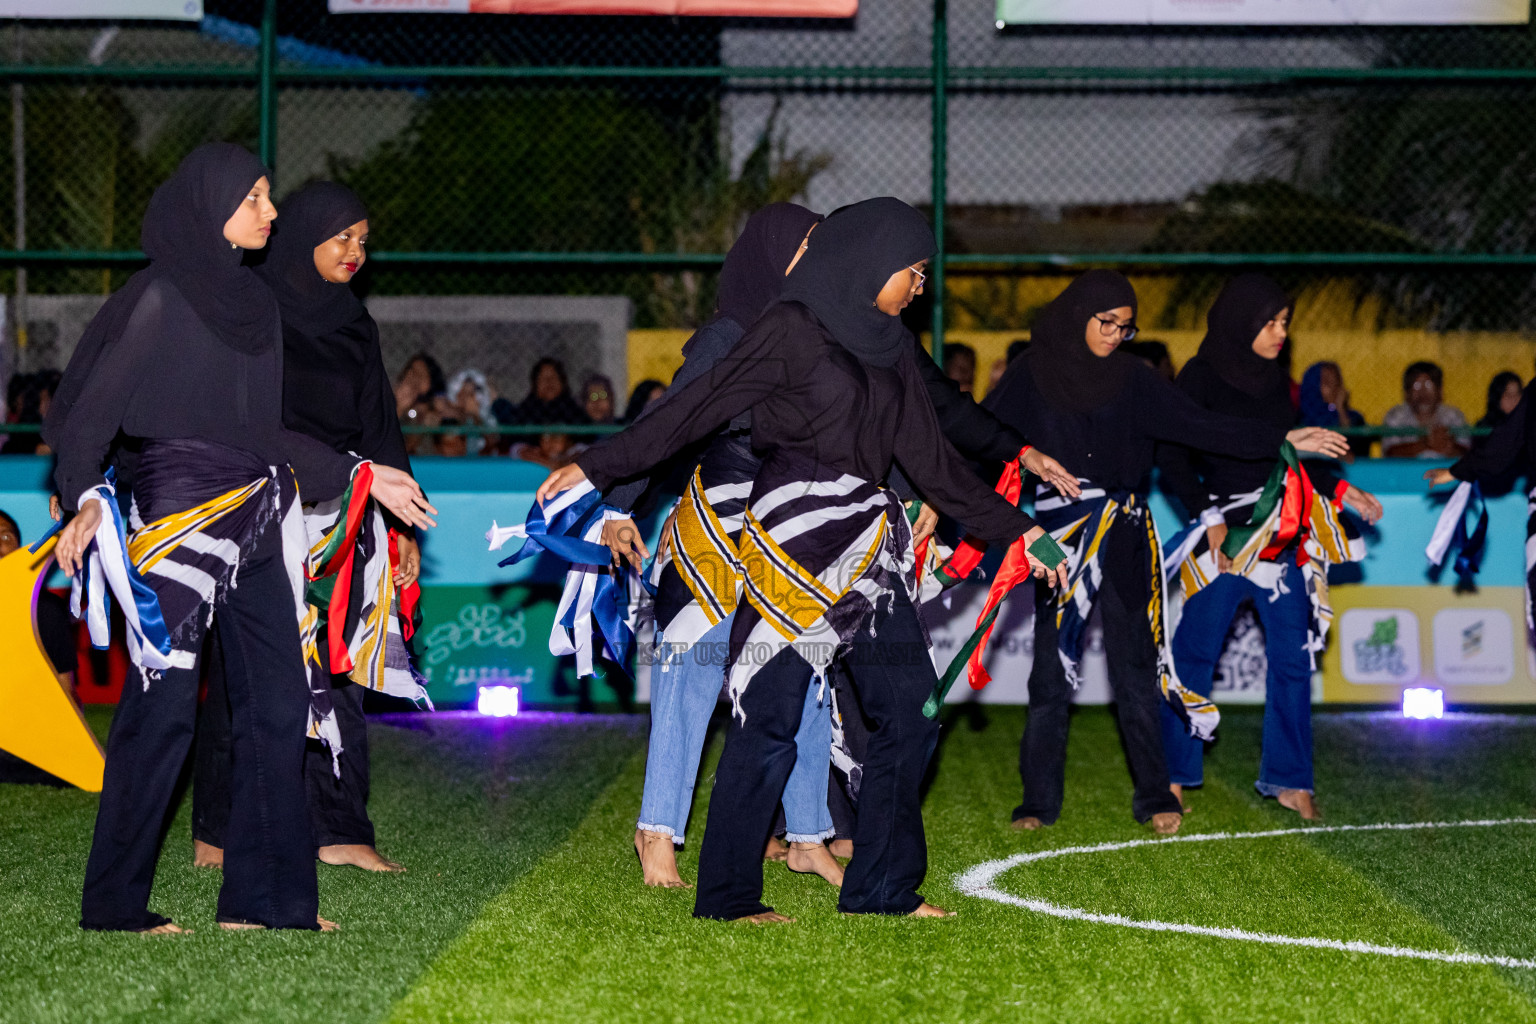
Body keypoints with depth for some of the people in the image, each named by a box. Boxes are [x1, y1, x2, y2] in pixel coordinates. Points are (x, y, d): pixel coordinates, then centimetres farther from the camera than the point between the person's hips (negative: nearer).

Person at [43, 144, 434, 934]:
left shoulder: (254, 304, 16)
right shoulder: (160, 298, -7)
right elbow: (95, 404, -11)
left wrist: (361, 477, 20)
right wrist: (84, 501, -25)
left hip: (256, 520, 8)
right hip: (181, 514, -8)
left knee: (279, 702, 6)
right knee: (163, 706, -8)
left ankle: (264, 896, 12)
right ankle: (114, 903, -1)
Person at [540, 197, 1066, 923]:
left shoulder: (890, 348, 16)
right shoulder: (793, 329, -4)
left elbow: (930, 461, 19)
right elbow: (700, 407, -6)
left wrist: (1016, 530, 19)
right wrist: (596, 467, -9)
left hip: (867, 545, 7)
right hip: (796, 539, -7)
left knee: (910, 707, 2)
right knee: (772, 715, -7)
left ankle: (882, 888, 10)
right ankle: (727, 897, 2)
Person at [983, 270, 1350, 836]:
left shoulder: (1131, 376, 6)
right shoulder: (1033, 374, 3)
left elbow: (1199, 425, 2)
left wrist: (1282, 439, -5)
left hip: (1122, 537, 1)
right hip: (1059, 534, -1)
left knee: (1134, 668, 3)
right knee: (1051, 671, 0)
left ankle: (1154, 795, 10)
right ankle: (1040, 800, 8)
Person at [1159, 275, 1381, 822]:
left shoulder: (1276, 381, 14)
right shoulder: (1201, 376, -5)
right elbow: (1173, 455, -10)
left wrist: (1340, 490, 15)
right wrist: (1209, 518, -18)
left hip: (1283, 536, 6)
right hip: (1226, 532, -6)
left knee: (1292, 657, 4)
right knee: (1195, 651, -3)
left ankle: (1288, 779, 10)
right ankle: (1173, 773, 8)